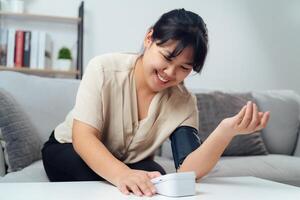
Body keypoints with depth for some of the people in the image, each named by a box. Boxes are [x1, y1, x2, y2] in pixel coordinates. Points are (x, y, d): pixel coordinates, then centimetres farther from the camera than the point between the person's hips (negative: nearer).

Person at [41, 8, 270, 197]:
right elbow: (83, 137, -29)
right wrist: (121, 175, -49)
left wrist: (226, 131, -46)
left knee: (158, 185, -28)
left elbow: (187, 170, -27)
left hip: (132, 163, 2)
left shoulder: (184, 102, -16)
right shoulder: (104, 69, -23)